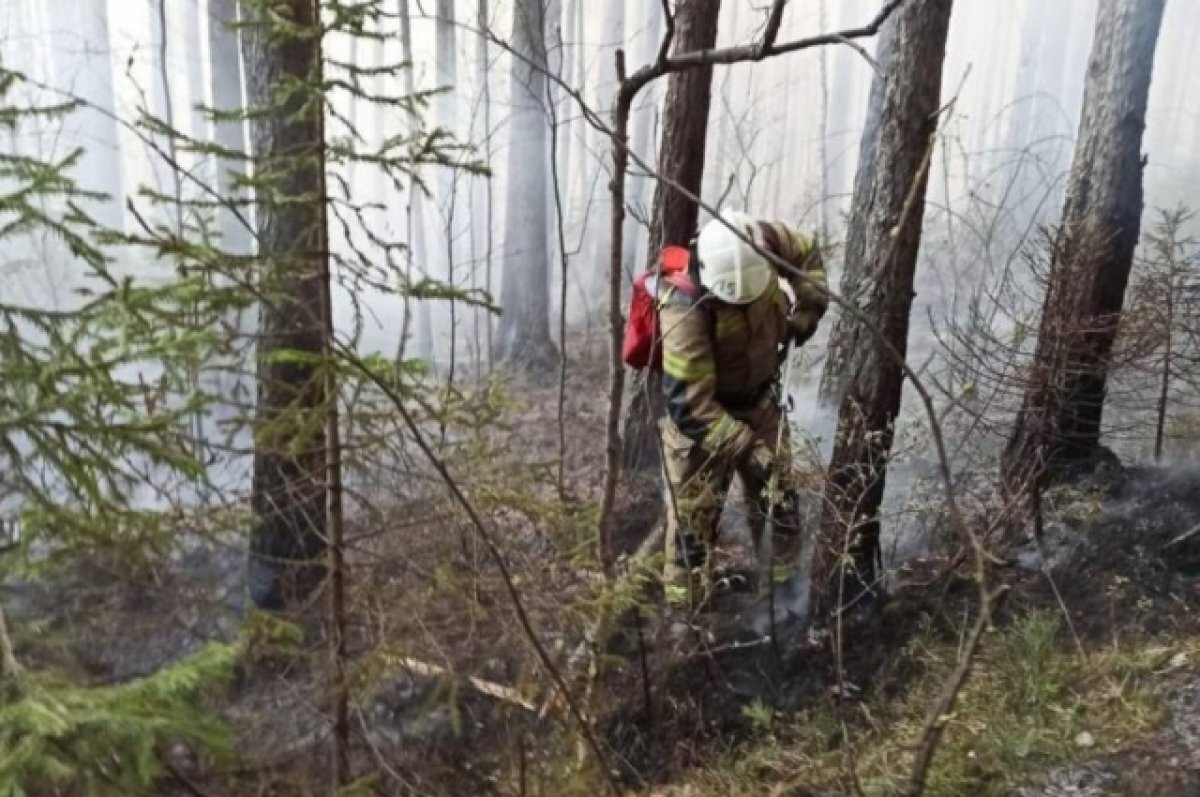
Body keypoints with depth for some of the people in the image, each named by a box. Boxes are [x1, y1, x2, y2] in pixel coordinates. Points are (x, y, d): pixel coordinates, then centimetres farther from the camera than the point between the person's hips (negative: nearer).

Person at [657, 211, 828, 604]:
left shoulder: (765, 241, -23)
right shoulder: (685, 310, -38)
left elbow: (807, 253, 3)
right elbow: (689, 406, -36)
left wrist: (808, 308, -10)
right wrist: (748, 447, -38)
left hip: (759, 400, 6)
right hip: (699, 412, -5)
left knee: (779, 500, 19)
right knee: (693, 520, 3)